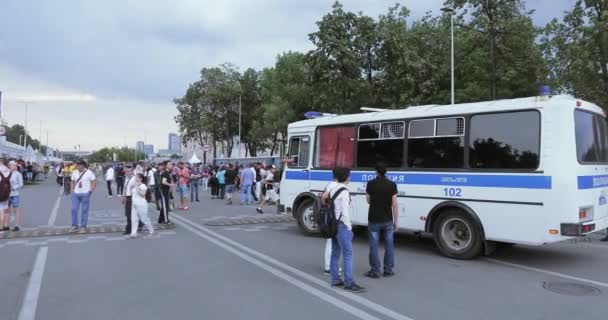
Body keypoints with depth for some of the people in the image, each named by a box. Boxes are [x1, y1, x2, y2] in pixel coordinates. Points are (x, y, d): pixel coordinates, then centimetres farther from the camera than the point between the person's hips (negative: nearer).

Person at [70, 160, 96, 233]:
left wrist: (90, 191, -11)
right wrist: (72, 190, 6)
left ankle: (83, 227, 10)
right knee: (74, 210, 1)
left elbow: (94, 182, -4)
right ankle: (74, 226, 13)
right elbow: (72, 182, 17)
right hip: (75, 194, 4)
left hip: (85, 194, -4)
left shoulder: (89, 173, -4)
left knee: (85, 211, 2)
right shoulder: (74, 172, 10)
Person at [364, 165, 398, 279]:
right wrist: (395, 221, 2)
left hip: (374, 220, -1)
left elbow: (369, 201, 6)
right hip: (388, 220, 2)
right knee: (389, 245, 12)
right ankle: (388, 270, 16)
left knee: (373, 246, 5)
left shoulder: (371, 184, -6)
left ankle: (375, 271, 7)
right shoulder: (392, 185, -4)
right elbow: (395, 204, -5)